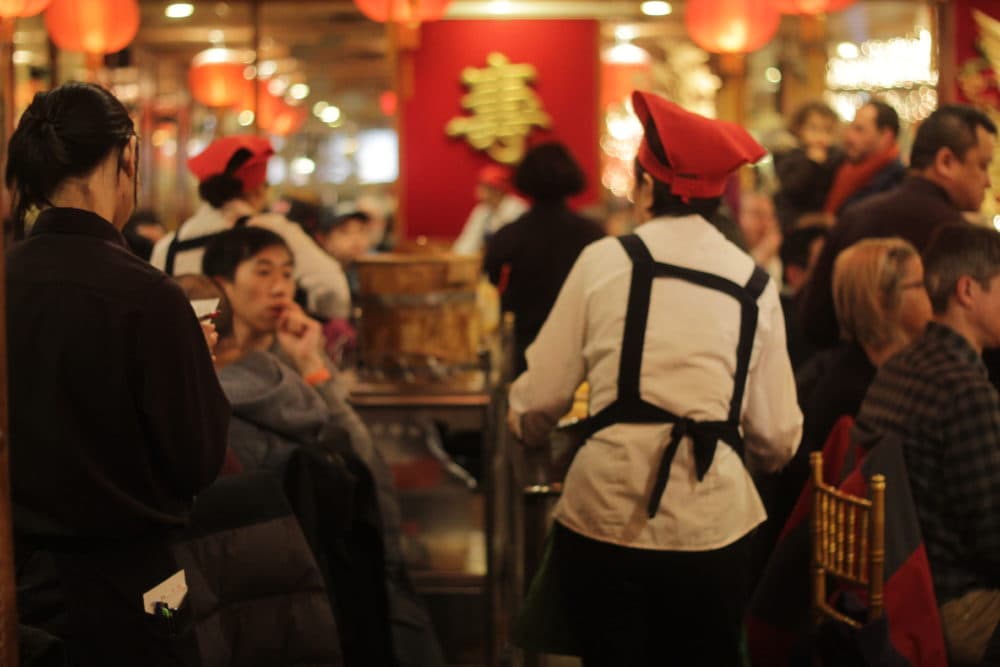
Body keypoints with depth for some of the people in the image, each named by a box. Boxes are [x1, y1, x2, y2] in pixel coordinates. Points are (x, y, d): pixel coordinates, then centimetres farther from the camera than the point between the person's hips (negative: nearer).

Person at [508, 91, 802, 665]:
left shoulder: (605, 261, -2)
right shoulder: (755, 284, 3)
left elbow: (537, 403, -1)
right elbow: (778, 439, 3)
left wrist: (529, 425, 22)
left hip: (604, 517, -1)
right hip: (713, 529, 2)